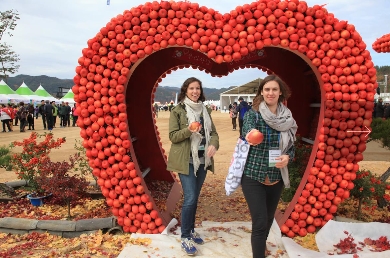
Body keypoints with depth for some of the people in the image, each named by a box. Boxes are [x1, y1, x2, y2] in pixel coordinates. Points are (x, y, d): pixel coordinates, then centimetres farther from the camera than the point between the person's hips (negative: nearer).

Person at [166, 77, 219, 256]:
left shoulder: (205, 110, 10)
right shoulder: (177, 111, -4)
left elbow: (213, 132, 8)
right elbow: (173, 136, -7)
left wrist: (214, 145, -13)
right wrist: (188, 130, -24)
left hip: (203, 160, 5)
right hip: (186, 161, -5)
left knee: (195, 198, 14)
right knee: (190, 199, -8)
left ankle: (191, 230, 31)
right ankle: (185, 237, 9)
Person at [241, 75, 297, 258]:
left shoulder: (288, 118, 1)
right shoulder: (253, 114, -10)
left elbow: (291, 146, 7)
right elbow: (247, 131, -28)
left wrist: (288, 157, -15)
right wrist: (251, 136, -52)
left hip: (276, 178, 5)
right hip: (253, 176, -4)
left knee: (269, 219, 22)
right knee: (260, 222, -8)